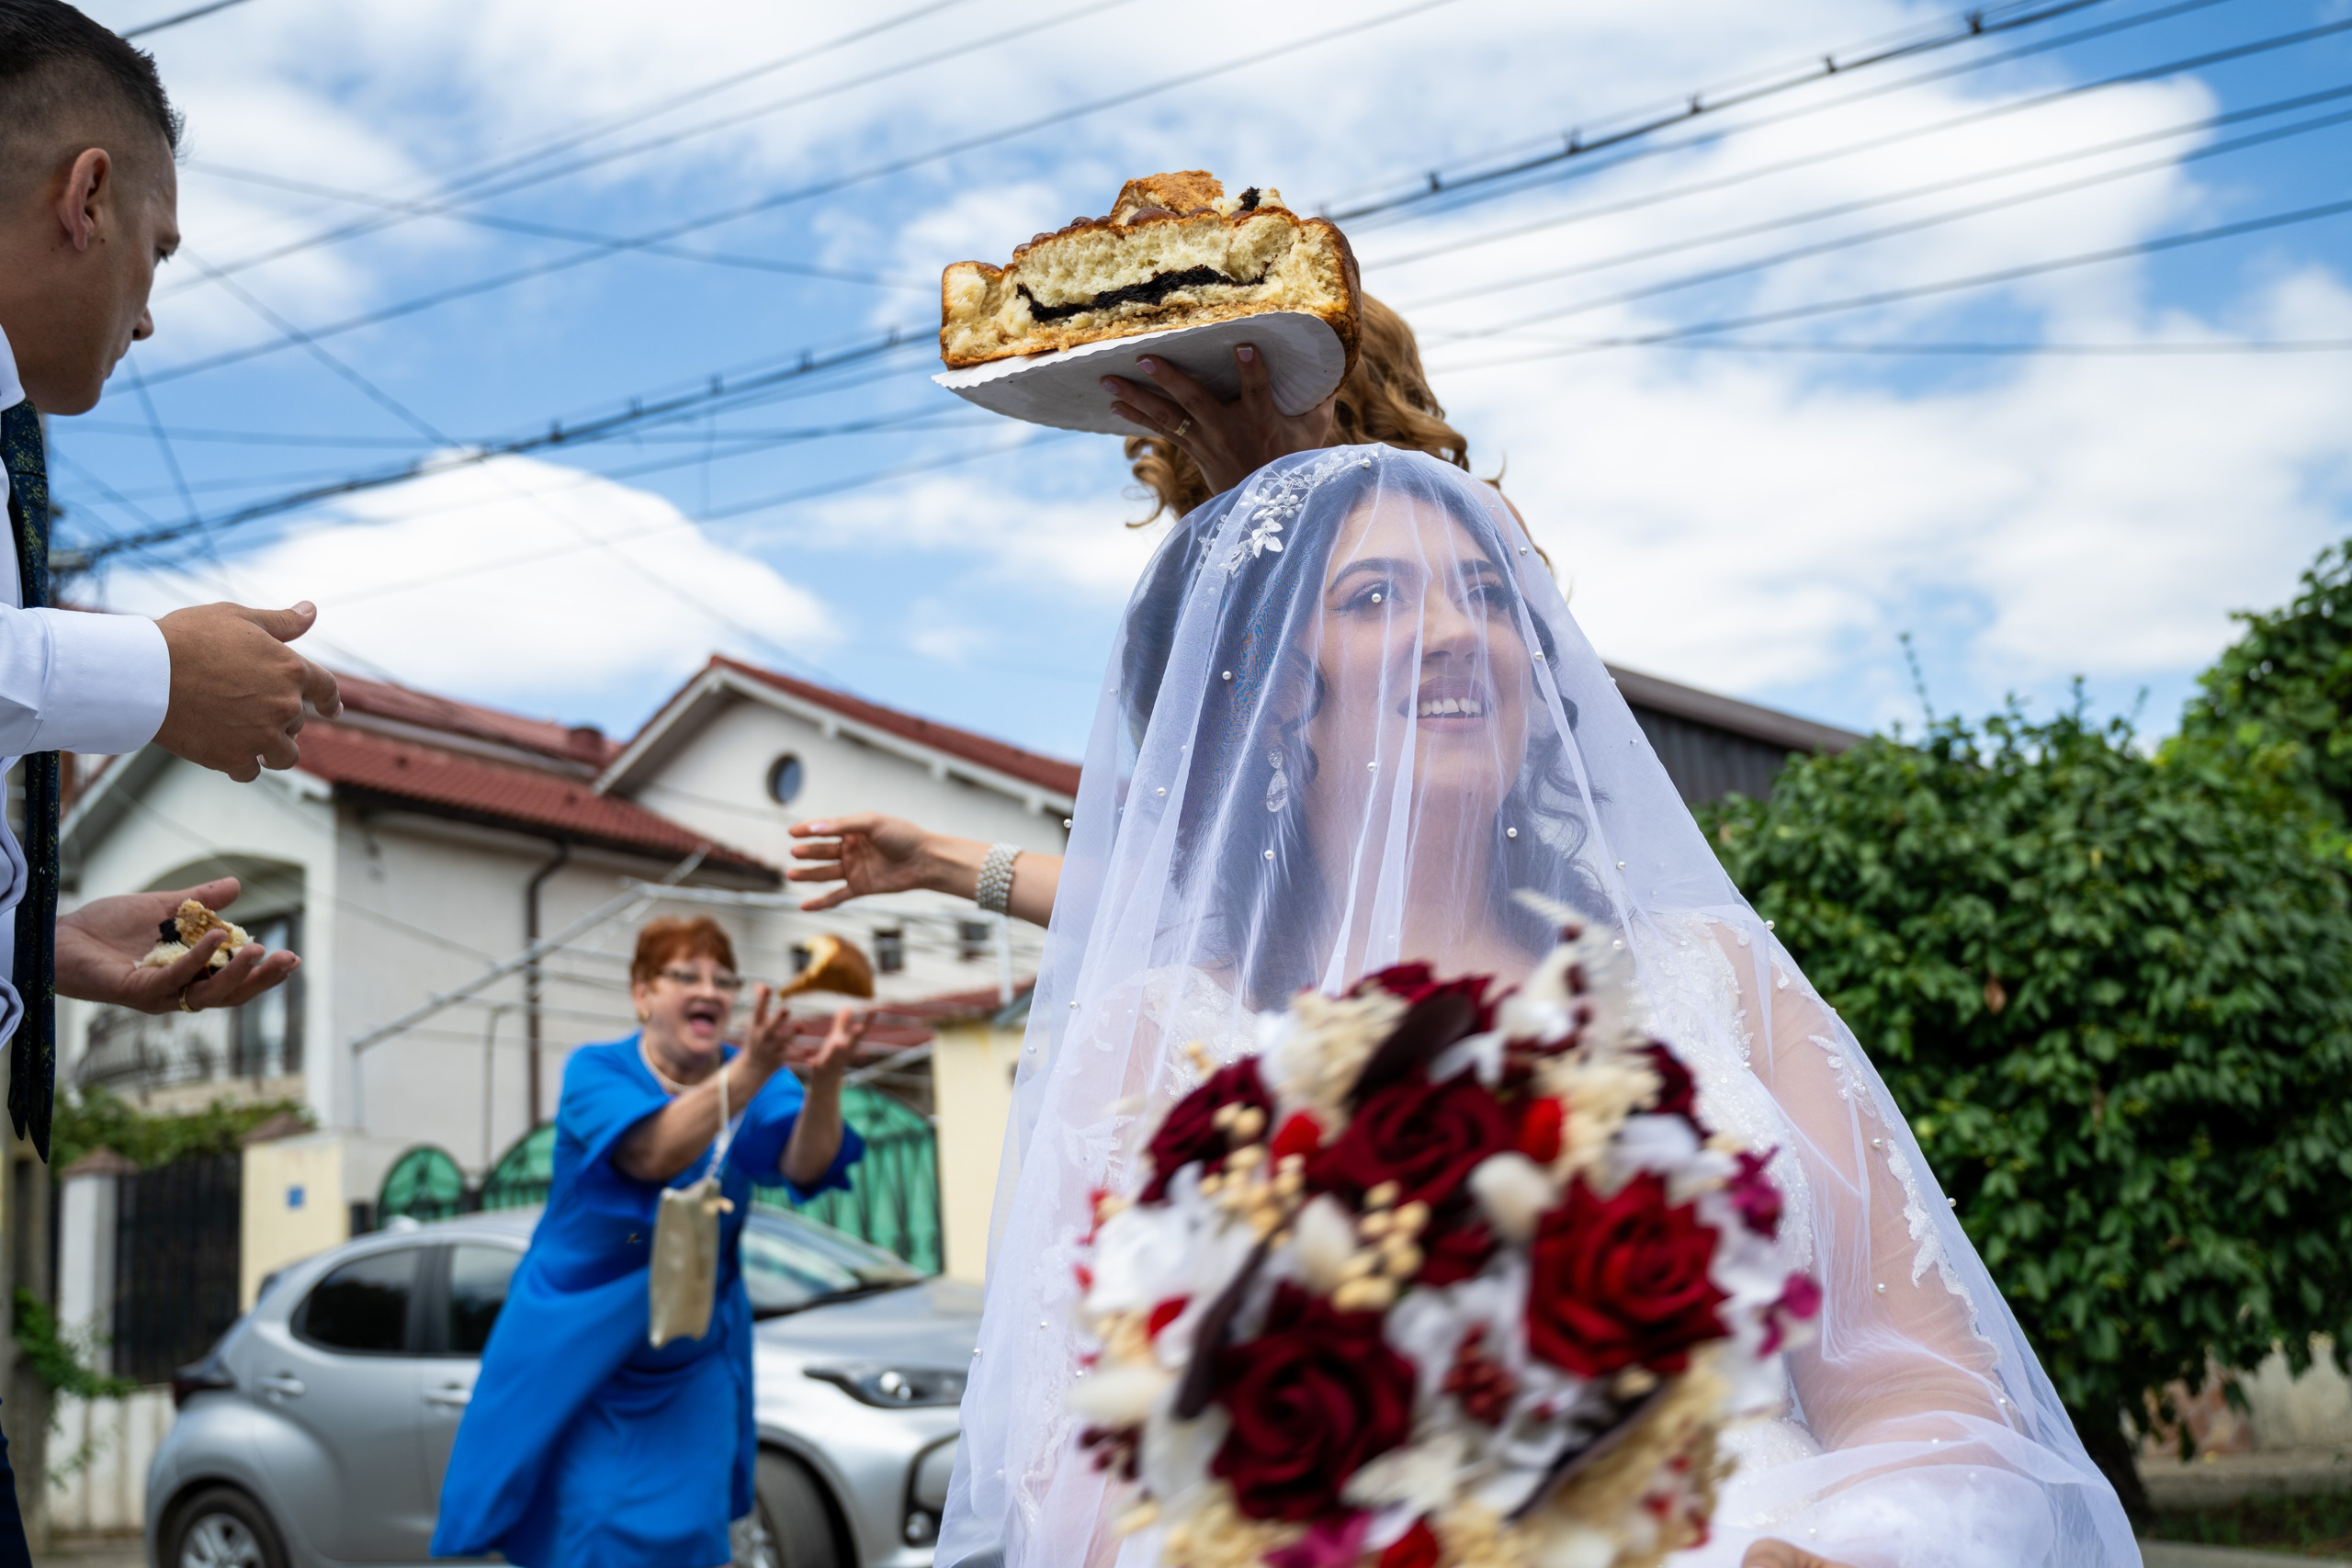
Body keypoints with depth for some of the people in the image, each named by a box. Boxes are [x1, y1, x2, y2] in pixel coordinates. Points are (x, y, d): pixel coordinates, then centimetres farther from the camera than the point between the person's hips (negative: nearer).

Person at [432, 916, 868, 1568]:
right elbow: (653, 1153, -34)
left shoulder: (756, 1083, -6)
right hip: (576, 1354, -2)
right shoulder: (597, 1071, -13)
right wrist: (752, 1071, -50)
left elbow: (804, 1165, -27)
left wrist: (824, 1081, -49)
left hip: (689, 1370, 2)